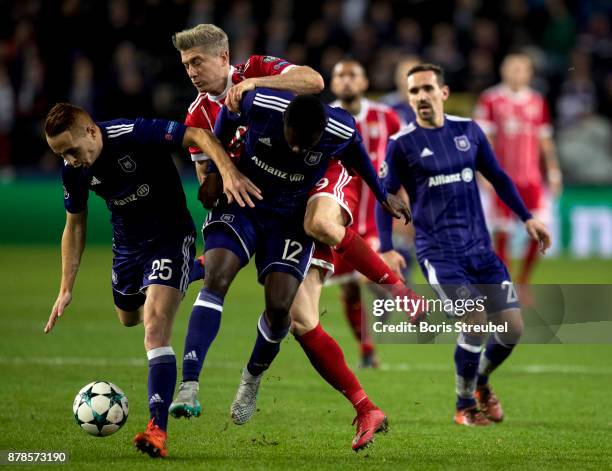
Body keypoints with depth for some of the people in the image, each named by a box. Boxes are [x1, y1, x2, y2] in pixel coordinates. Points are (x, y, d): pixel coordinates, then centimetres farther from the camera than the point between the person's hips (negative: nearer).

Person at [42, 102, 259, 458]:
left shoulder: (135, 135, -29)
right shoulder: (73, 171, -10)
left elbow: (199, 136, -30)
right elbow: (75, 226, 4)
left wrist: (228, 171, -47)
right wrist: (66, 289, 2)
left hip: (170, 238, -7)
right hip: (127, 245, 7)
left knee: (155, 329, -21)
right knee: (128, 319, 26)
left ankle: (158, 430, -26)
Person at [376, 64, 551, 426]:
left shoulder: (468, 130, 6)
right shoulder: (402, 144, -5)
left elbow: (498, 177, 17)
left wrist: (527, 217, 13)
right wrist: (387, 250, -8)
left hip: (480, 247, 4)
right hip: (439, 252, -4)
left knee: (513, 328, -1)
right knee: (476, 320, -21)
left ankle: (481, 381, 31)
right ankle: (465, 406, 1)